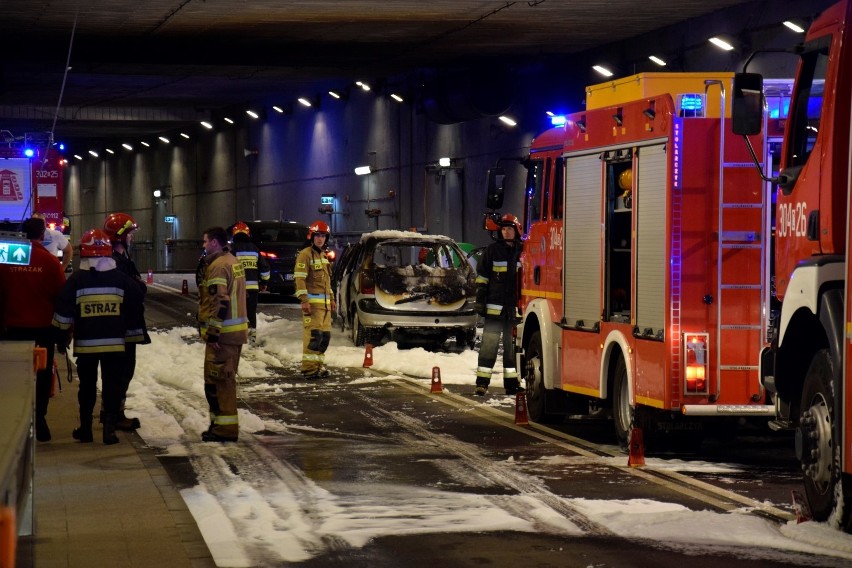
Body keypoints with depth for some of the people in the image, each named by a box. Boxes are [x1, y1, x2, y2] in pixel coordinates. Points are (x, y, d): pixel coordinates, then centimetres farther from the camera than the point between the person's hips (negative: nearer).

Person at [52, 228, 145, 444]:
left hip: (85, 343, 0)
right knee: (112, 386, 4)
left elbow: (64, 313, -5)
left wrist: (62, 336, 7)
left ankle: (85, 429, 17)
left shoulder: (76, 280, -5)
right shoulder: (121, 279, 0)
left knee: (87, 386, 12)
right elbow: (135, 308, 5)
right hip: (115, 343, 0)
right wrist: (133, 332, 17)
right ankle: (109, 428, -5)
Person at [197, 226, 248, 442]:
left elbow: (219, 303, -23)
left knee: (217, 379, -6)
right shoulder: (234, 262, 16)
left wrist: (213, 332, -22)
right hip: (237, 330, 10)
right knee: (226, 378, 17)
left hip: (222, 334, -10)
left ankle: (224, 427, -7)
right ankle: (223, 423, 24)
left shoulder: (218, 266, -16)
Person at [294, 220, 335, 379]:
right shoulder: (305, 255, -8)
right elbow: (299, 278, -15)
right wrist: (304, 300, -22)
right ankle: (309, 367, -14)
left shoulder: (323, 256, 20)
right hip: (312, 301, -9)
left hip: (325, 302, 9)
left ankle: (318, 364, 17)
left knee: (325, 334, 9)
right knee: (314, 334, -14)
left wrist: (331, 298, 23)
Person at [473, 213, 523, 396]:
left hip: (515, 307, 2)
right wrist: (480, 300, -3)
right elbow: (482, 276, 3)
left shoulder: (523, 252, 7)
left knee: (512, 345, 9)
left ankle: (511, 383, 15)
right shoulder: (492, 250, 3)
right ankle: (482, 382, -5)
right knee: (489, 342, -6)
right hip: (495, 306, -2)